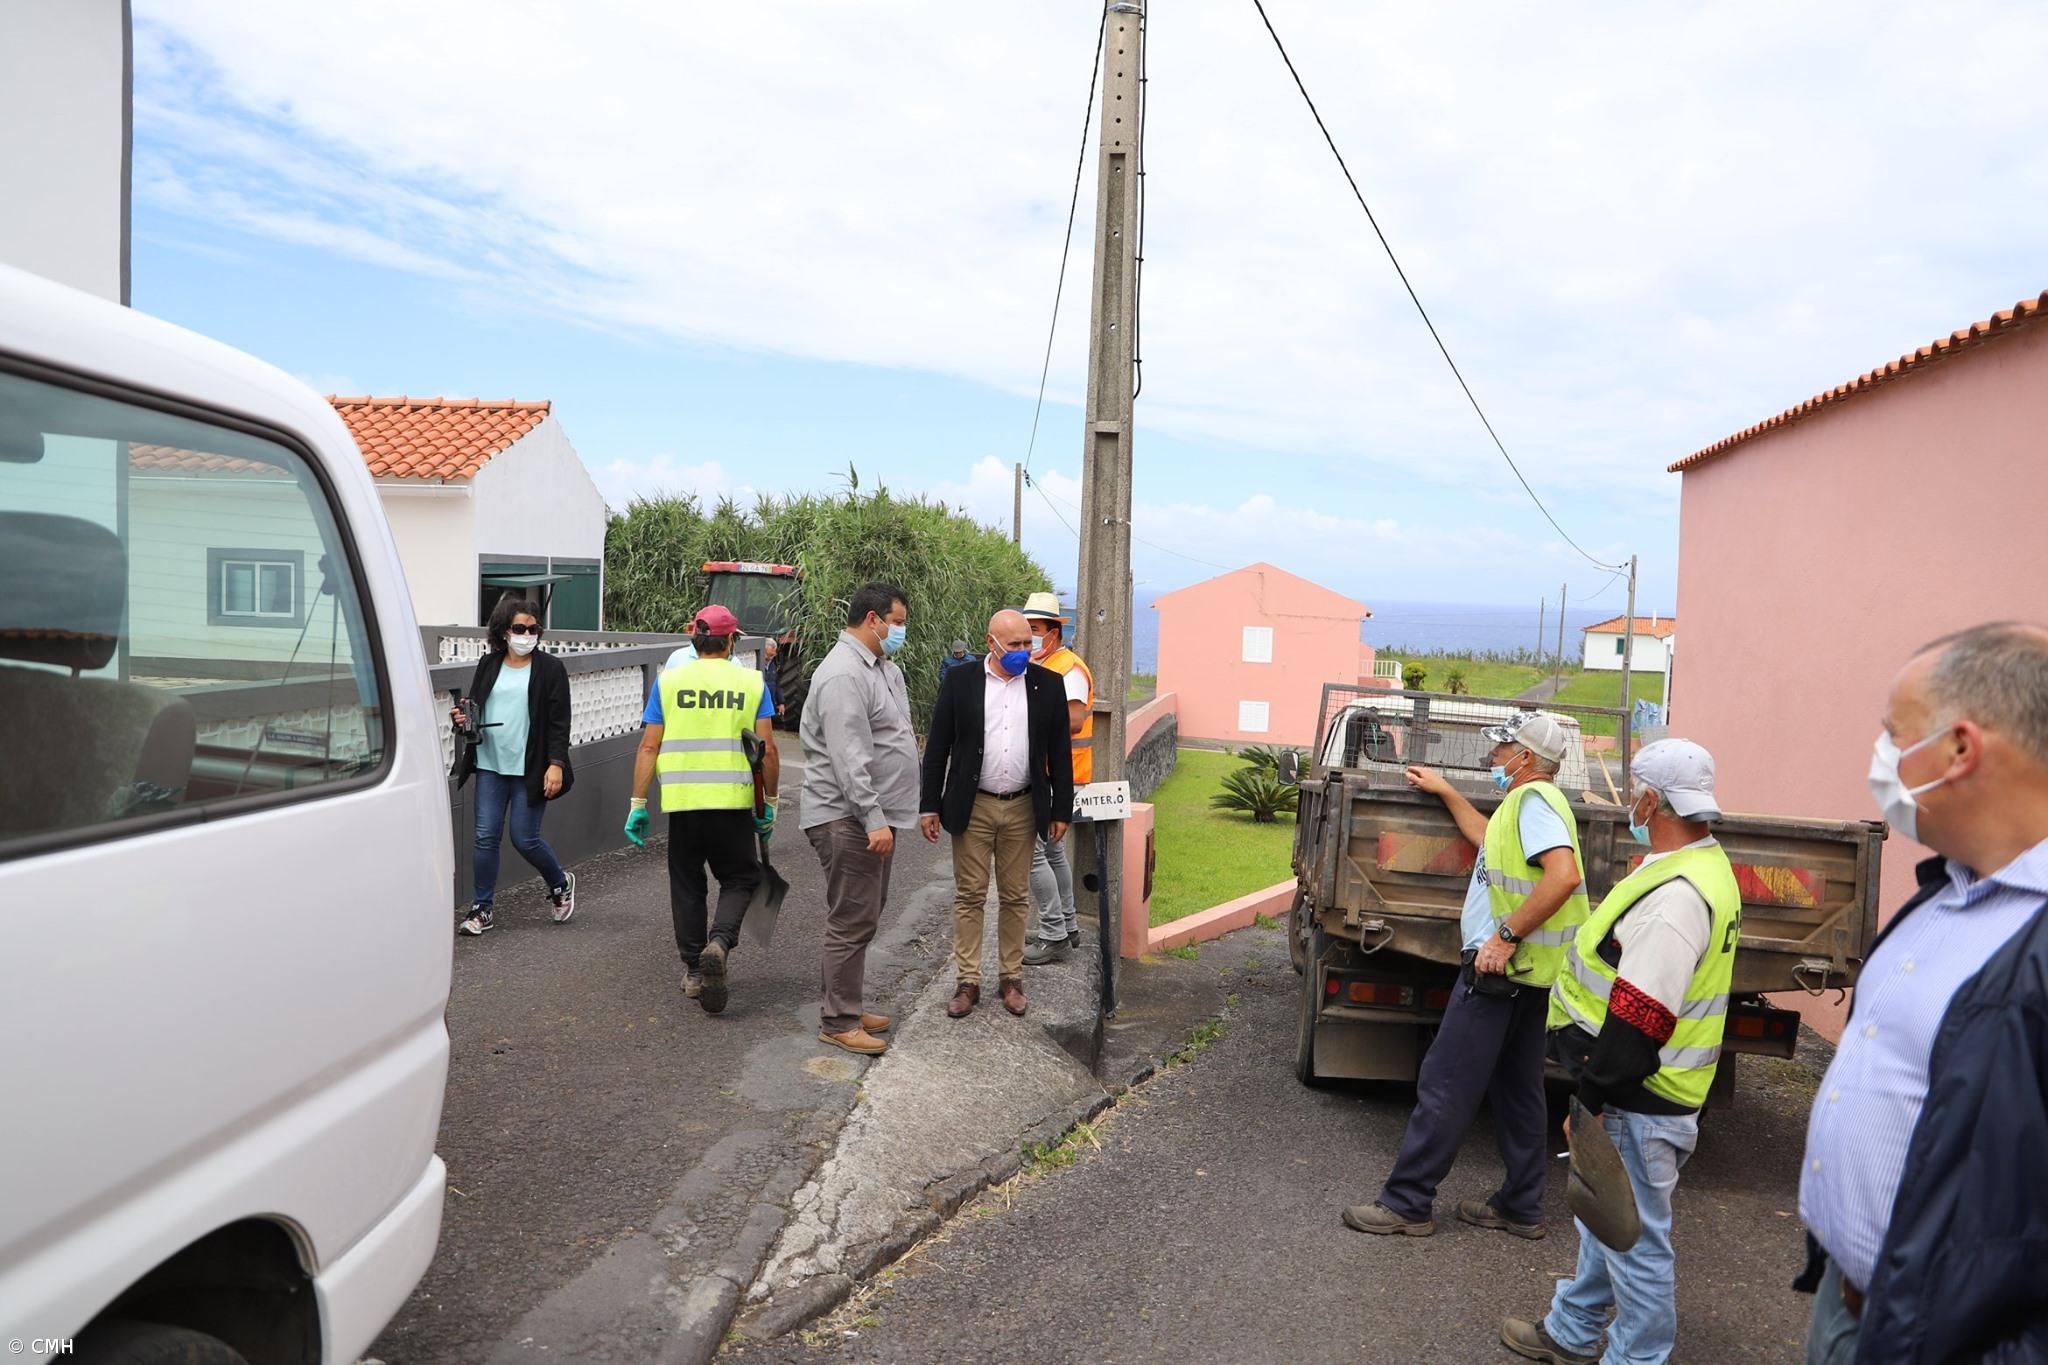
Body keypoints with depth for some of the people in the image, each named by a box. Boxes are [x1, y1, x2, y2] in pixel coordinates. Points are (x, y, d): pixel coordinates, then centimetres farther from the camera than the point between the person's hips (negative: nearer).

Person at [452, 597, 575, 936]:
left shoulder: (550, 668, -2)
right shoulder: (488, 665, 10)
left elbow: (559, 721, -4)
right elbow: (475, 705, 19)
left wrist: (556, 764, -13)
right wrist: (462, 717, -4)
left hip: (531, 768, -4)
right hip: (490, 765, 4)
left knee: (525, 839, 0)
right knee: (486, 836, 2)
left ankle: (561, 884, 27)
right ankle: (482, 908, 13)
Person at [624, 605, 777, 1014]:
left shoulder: (668, 680, 4)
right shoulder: (751, 682, 1)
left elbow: (648, 747, 1)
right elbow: (767, 751, -2)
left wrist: (638, 804, 6)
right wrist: (770, 803, 8)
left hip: (681, 800, 2)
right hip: (733, 800, -1)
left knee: (687, 885, 15)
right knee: (740, 878, 13)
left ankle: (693, 970, 20)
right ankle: (718, 943, -11)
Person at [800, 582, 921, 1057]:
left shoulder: (883, 668, 15)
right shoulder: (844, 675, -18)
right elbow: (849, 758, -24)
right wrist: (874, 819, -26)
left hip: (874, 816, 10)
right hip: (848, 818, -10)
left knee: (863, 915, 17)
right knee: (852, 920, -4)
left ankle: (844, 1006, 28)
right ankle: (838, 1022, 6)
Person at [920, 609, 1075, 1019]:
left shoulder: (1048, 685, 1)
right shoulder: (960, 682, -3)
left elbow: (1060, 752, 5)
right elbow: (937, 747, 0)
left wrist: (1061, 809, 3)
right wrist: (930, 806, -3)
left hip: (1023, 808, 1)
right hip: (972, 807, -1)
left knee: (1016, 896, 10)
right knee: (969, 896, 5)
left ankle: (1011, 977, 22)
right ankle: (967, 981, 14)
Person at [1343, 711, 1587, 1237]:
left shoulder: (1533, 799, -14)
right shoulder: (1531, 801, 18)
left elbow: (1564, 875, -29)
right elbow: (1489, 839, 39)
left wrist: (1506, 935, -27)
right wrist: (1446, 792, 39)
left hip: (1500, 967, -11)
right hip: (1524, 973, 11)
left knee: (1444, 1086, -5)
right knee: (1518, 1090, 16)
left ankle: (1406, 1203, 1)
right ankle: (1520, 1208, 25)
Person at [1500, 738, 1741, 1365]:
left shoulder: (1675, 894, -26)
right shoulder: (1703, 867, 9)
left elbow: (1637, 1020, -27)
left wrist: (1590, 1099, -18)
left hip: (1637, 1102, -11)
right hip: (1631, 1090, 11)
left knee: (1634, 1239, 5)